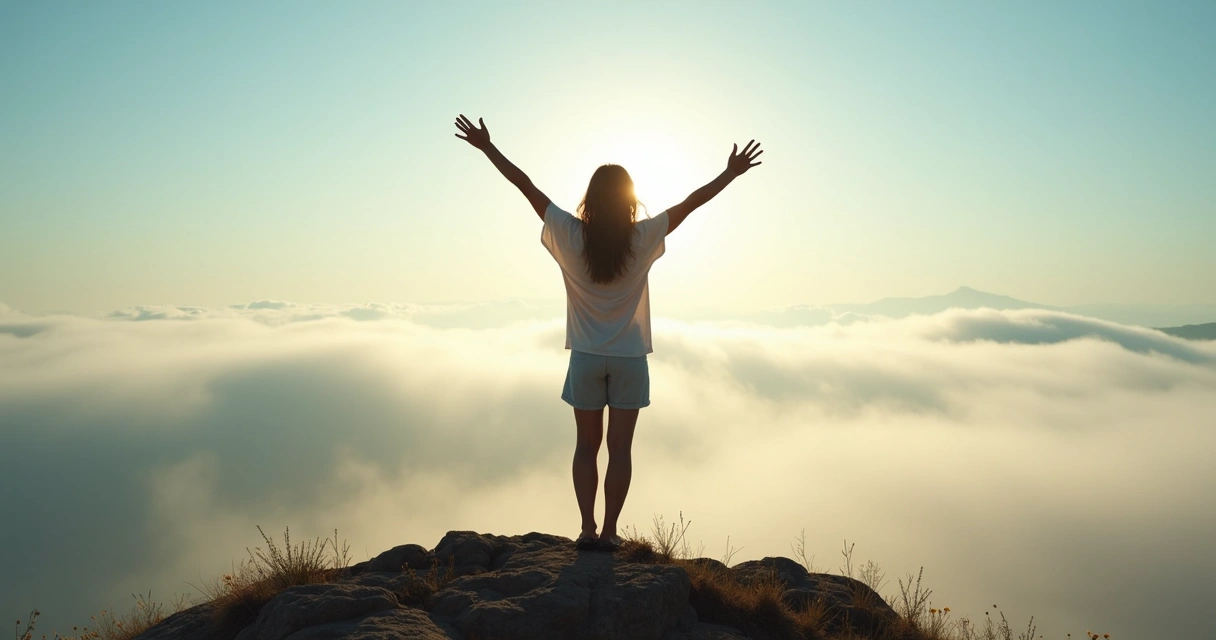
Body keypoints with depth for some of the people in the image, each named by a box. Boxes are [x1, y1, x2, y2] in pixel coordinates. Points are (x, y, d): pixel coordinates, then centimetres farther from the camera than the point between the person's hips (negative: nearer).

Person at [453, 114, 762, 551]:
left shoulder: (570, 236, -10)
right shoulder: (643, 239, -11)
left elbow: (526, 186, -4)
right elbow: (690, 203, -2)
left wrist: (486, 146, 3)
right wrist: (731, 173, 9)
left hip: (586, 357, 1)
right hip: (629, 358, -1)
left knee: (586, 445, 12)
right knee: (619, 448, 7)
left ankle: (588, 529, 11)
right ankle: (609, 532, 11)